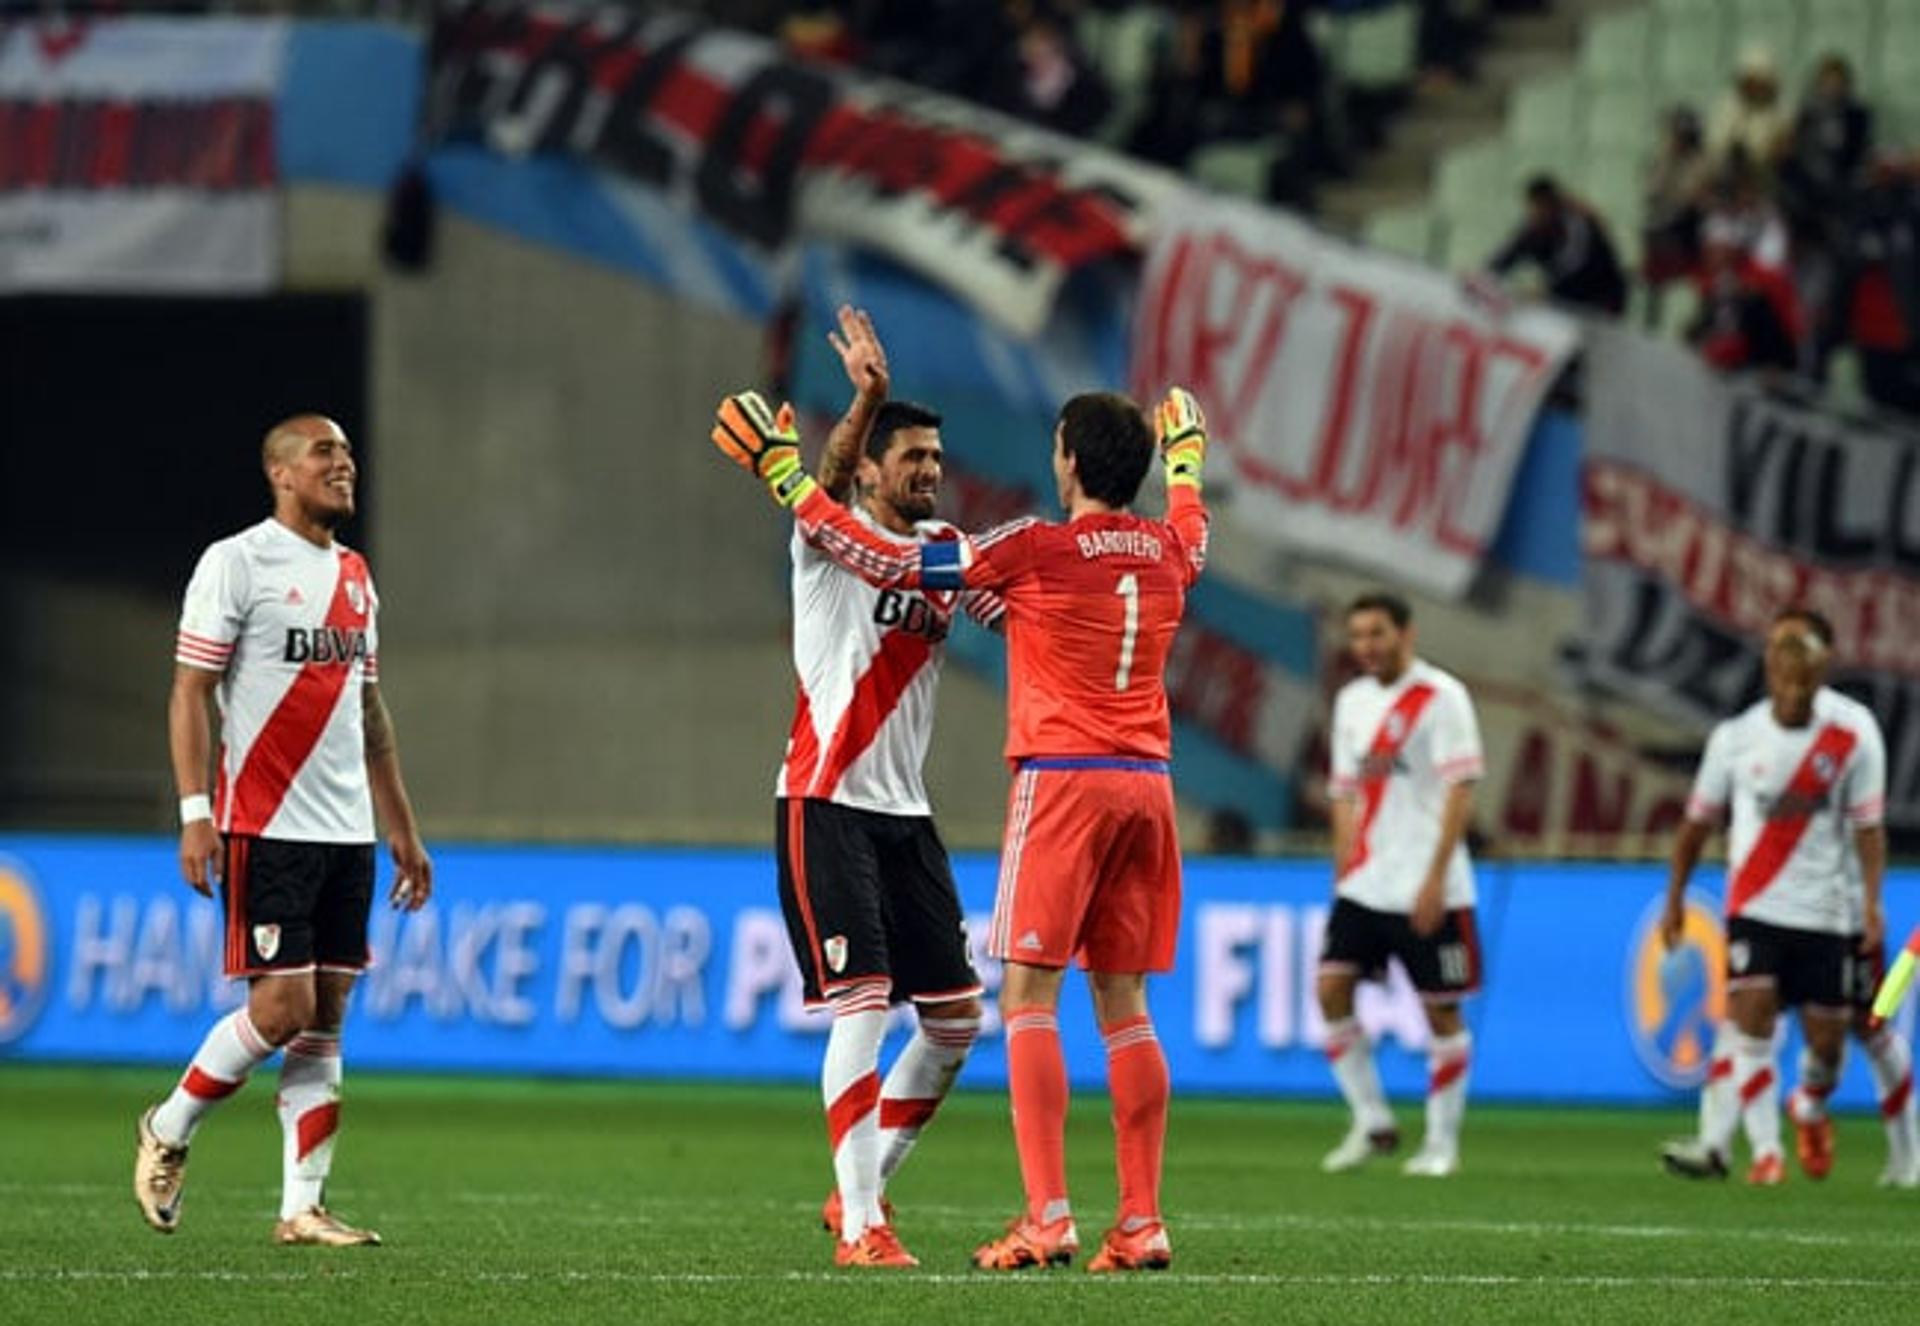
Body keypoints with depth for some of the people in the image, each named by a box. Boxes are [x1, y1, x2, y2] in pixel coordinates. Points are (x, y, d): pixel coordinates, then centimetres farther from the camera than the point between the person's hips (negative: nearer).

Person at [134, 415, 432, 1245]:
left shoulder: (354, 576, 16)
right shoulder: (235, 563, -5)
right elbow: (189, 693, -8)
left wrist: (403, 831, 20)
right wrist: (194, 813, -17)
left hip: (346, 832, 7)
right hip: (265, 827, -7)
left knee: (324, 1020, 3)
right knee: (283, 1006, -11)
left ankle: (303, 1208, 4)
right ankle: (168, 1131, 11)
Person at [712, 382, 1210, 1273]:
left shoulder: (1035, 548, -7)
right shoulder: (1166, 552, 9)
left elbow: (888, 563, -3)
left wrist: (781, 473, 6)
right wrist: (1186, 462, 57)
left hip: (1062, 781, -6)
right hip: (1146, 783, 6)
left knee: (1028, 995, -5)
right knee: (1124, 1004, 8)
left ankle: (1047, 1219, -15)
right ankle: (1141, 1223, 5)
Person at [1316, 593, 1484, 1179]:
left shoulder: (1441, 697, -7)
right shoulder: (1352, 701, 13)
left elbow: (1460, 791, -13)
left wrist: (1435, 878, -18)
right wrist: (1344, 870, 12)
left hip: (1428, 889, -6)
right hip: (1364, 885, 6)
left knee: (1441, 1010, 0)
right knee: (1331, 987, -7)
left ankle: (1442, 1144, 9)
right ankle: (1371, 1123, 3)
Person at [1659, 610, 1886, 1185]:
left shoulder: (1853, 730, -4)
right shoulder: (1735, 736, -1)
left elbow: (1868, 825, -4)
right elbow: (1698, 821, 10)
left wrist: (1872, 902, -14)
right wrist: (1675, 898, 9)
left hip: (1827, 910, 0)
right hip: (1755, 906, 0)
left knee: (1826, 1035, 4)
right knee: (1750, 1014, -17)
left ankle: (1813, 1109, 37)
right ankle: (1764, 1150, -17)